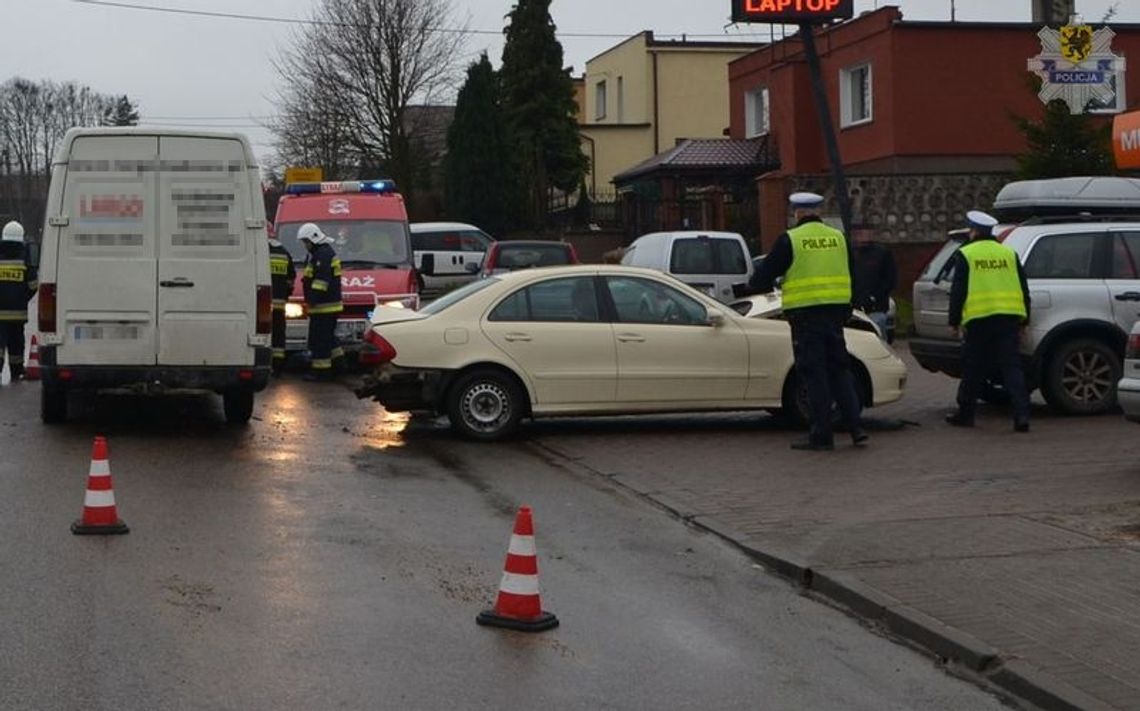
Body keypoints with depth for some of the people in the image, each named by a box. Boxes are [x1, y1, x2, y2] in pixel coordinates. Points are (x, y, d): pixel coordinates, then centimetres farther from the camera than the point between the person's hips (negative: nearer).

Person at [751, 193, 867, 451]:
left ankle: (822, 435, 2)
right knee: (839, 371, 13)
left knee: (814, 375, 0)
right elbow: (851, 277, 18)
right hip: (835, 313, 5)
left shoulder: (789, 240, -7)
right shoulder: (838, 237, 9)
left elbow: (762, 279, -4)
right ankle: (856, 428, 8)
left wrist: (763, 284, 18)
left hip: (806, 315, -5)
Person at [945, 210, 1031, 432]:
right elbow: (1024, 289, 15)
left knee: (973, 368, 9)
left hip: (979, 318, -3)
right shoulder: (1009, 254, 14)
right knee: (1011, 367, 0)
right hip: (1009, 316, 3)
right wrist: (1023, 320, 20)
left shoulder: (966, 255, 2)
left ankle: (965, 413, 18)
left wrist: (954, 320, 4)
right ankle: (1021, 414, -11)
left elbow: (958, 291, -1)